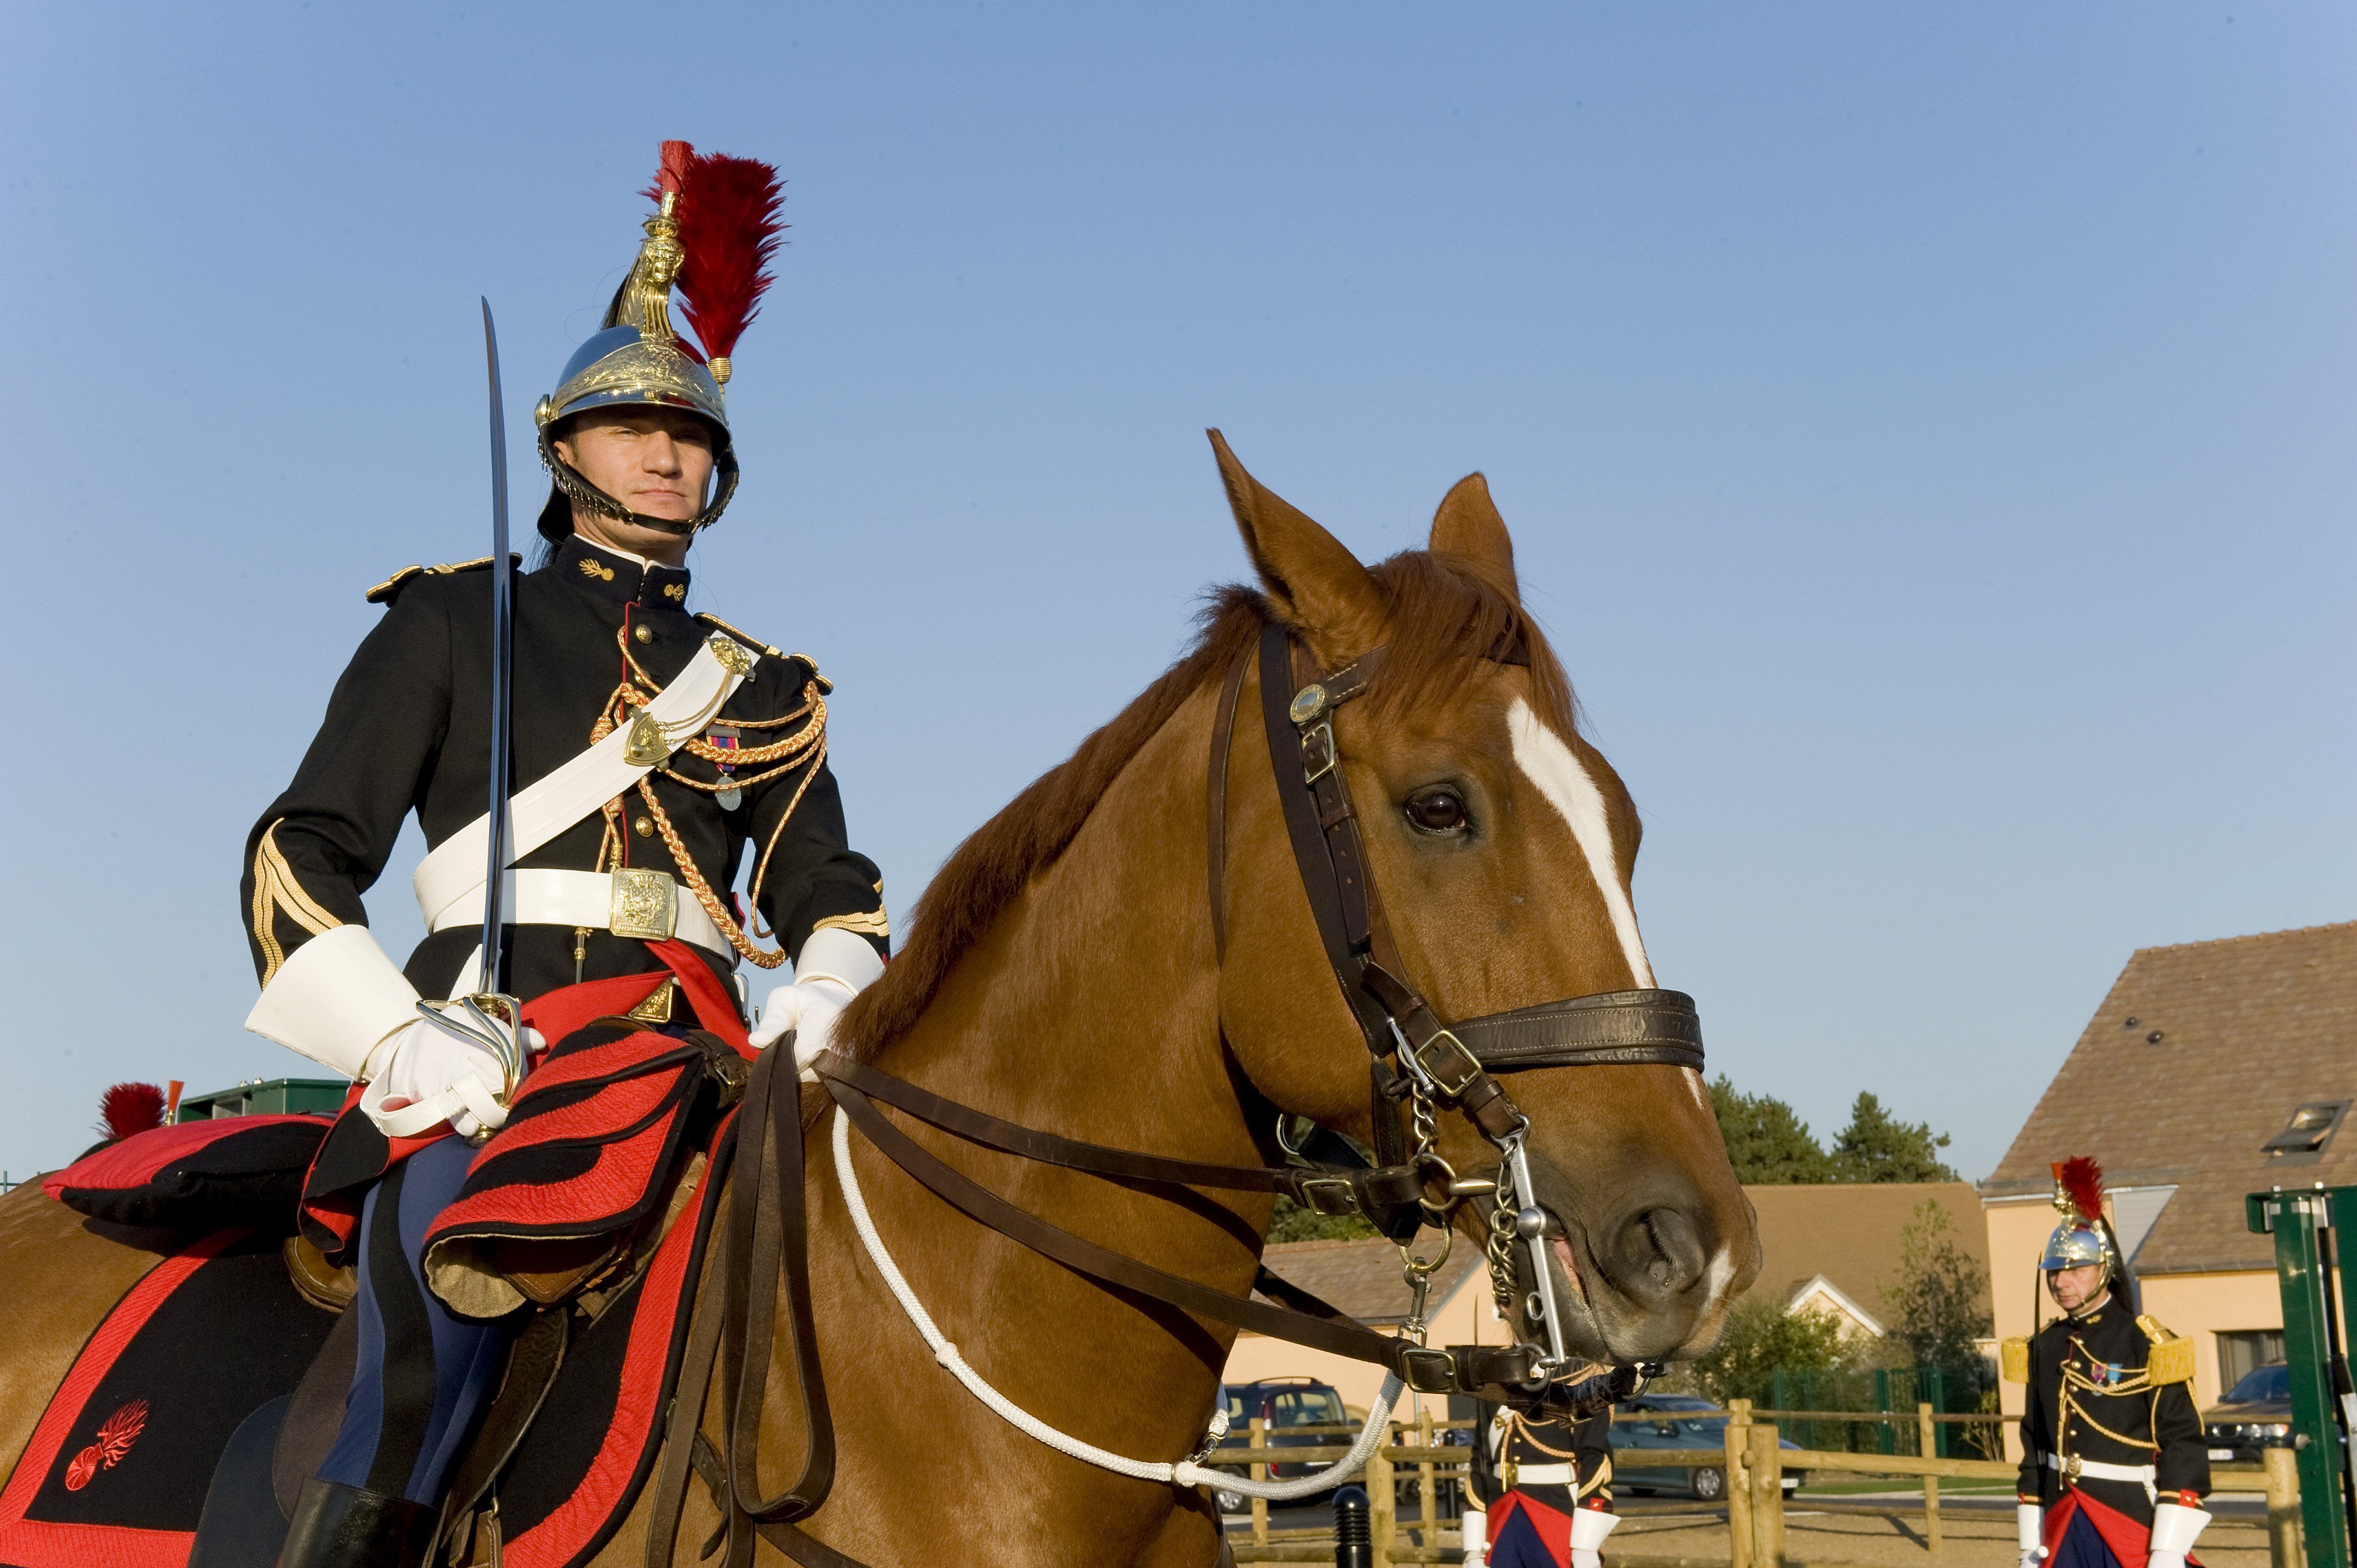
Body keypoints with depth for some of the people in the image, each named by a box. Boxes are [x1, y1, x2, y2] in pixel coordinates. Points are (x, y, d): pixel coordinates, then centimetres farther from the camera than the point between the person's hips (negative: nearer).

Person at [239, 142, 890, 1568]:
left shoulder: (764, 689, 23)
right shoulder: (451, 622, 14)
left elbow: (828, 894, 19)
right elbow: (301, 856, 8)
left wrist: (827, 999, -6)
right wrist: (402, 1037, -9)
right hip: (486, 1062, -4)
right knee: (426, 1391, -28)